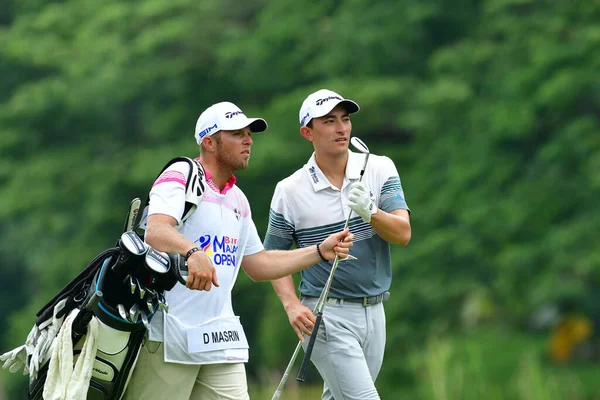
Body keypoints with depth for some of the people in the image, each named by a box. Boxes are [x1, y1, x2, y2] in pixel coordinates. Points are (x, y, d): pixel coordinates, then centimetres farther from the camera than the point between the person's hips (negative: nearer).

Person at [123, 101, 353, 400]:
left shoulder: (238, 201, 19)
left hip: (220, 338, 7)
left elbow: (258, 265, 26)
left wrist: (321, 251, 18)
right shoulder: (180, 176, -6)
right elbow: (155, 232, -24)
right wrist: (192, 252, -45)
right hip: (167, 333, -7)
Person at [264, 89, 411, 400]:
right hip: (327, 315, -4)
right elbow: (273, 257, 5)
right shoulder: (289, 191, -5)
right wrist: (292, 305, -11)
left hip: (373, 312, 4)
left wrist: (370, 213, -28)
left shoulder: (380, 169, 1)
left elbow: (403, 234, -8)